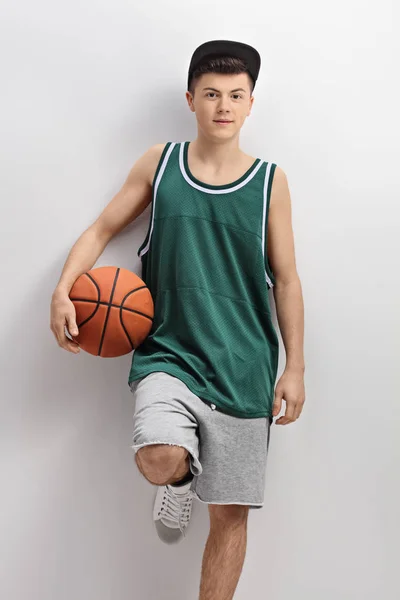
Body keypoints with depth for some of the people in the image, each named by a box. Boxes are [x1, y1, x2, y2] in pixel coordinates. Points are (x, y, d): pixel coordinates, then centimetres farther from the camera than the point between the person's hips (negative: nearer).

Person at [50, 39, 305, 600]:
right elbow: (102, 229, 10)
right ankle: (181, 476, 12)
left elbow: (286, 278, 5)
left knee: (231, 513, 4)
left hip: (243, 368, 1)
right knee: (159, 460, -27)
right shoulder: (159, 162, 5)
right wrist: (63, 290, -7)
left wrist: (295, 367, 1)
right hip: (168, 352, 0)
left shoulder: (270, 180, 3)